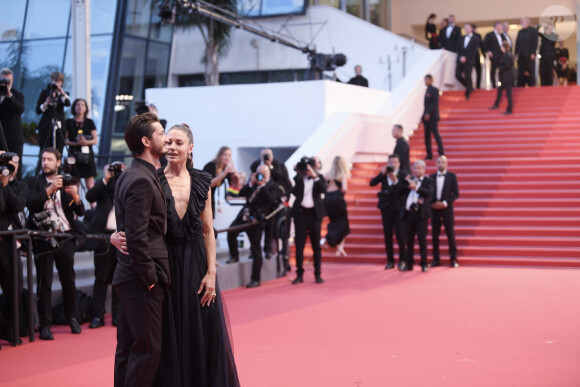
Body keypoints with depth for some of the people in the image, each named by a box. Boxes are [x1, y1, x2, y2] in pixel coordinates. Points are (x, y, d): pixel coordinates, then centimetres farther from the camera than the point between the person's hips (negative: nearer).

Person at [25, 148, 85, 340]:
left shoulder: (67, 182, 10)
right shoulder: (33, 182, 5)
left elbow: (80, 212, 5)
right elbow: (30, 203, -14)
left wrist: (76, 197, -15)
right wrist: (49, 190, -24)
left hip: (65, 237, 2)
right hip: (43, 238, -2)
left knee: (69, 280, 8)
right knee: (44, 283, -2)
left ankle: (72, 318, 22)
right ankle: (45, 325, 2)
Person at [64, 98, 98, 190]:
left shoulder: (89, 122, 8)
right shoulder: (69, 122, 7)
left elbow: (95, 140, 4)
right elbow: (65, 140, 4)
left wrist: (86, 142, -16)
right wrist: (76, 143, -12)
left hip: (87, 155, 0)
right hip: (74, 155, 0)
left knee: (90, 185, -7)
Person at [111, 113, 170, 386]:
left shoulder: (129, 176, 14)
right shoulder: (141, 180, -18)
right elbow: (137, 237, -23)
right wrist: (149, 276, -16)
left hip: (128, 278, 10)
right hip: (142, 281, -10)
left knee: (128, 348, 15)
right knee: (147, 348, -3)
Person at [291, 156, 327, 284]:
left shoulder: (319, 178, 5)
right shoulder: (298, 178, 3)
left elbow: (324, 189, -14)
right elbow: (296, 193, -13)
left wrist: (315, 176, -20)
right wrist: (299, 175, -15)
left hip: (315, 214, 0)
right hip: (300, 213, 0)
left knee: (316, 245, 4)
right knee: (299, 245, 0)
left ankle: (318, 274, 10)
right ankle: (299, 274, 5)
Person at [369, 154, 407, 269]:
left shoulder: (403, 175, -3)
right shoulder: (384, 174, 6)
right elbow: (372, 183, -5)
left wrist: (395, 181, -23)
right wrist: (382, 174, -15)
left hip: (398, 208, -3)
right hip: (386, 207, 3)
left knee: (400, 234, -6)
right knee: (387, 235, 6)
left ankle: (402, 260, 7)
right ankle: (390, 261, 12)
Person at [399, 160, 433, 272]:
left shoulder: (428, 181, 3)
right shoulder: (409, 180, 14)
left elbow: (429, 193, -15)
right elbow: (401, 192, 6)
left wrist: (416, 188, -29)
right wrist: (406, 182, -9)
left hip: (421, 214, -4)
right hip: (408, 213, 4)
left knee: (422, 239, -3)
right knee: (409, 240, 7)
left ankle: (424, 264, 3)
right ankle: (409, 263, 14)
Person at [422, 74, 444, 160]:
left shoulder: (435, 90, -6)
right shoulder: (427, 91, 17)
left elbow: (435, 104, -15)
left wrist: (429, 114, -21)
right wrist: (424, 116, 10)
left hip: (432, 117, -8)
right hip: (426, 117, 8)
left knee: (436, 134, -9)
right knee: (427, 135, 5)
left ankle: (441, 152, -7)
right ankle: (429, 154, 7)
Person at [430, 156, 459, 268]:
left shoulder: (452, 176, 2)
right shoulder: (432, 177, 8)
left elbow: (456, 194, -2)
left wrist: (445, 203, -12)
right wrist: (432, 204, -7)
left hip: (447, 208, -2)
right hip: (434, 208, 2)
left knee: (450, 233, -3)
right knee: (435, 234, 3)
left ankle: (453, 259, 1)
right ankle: (436, 259, 9)